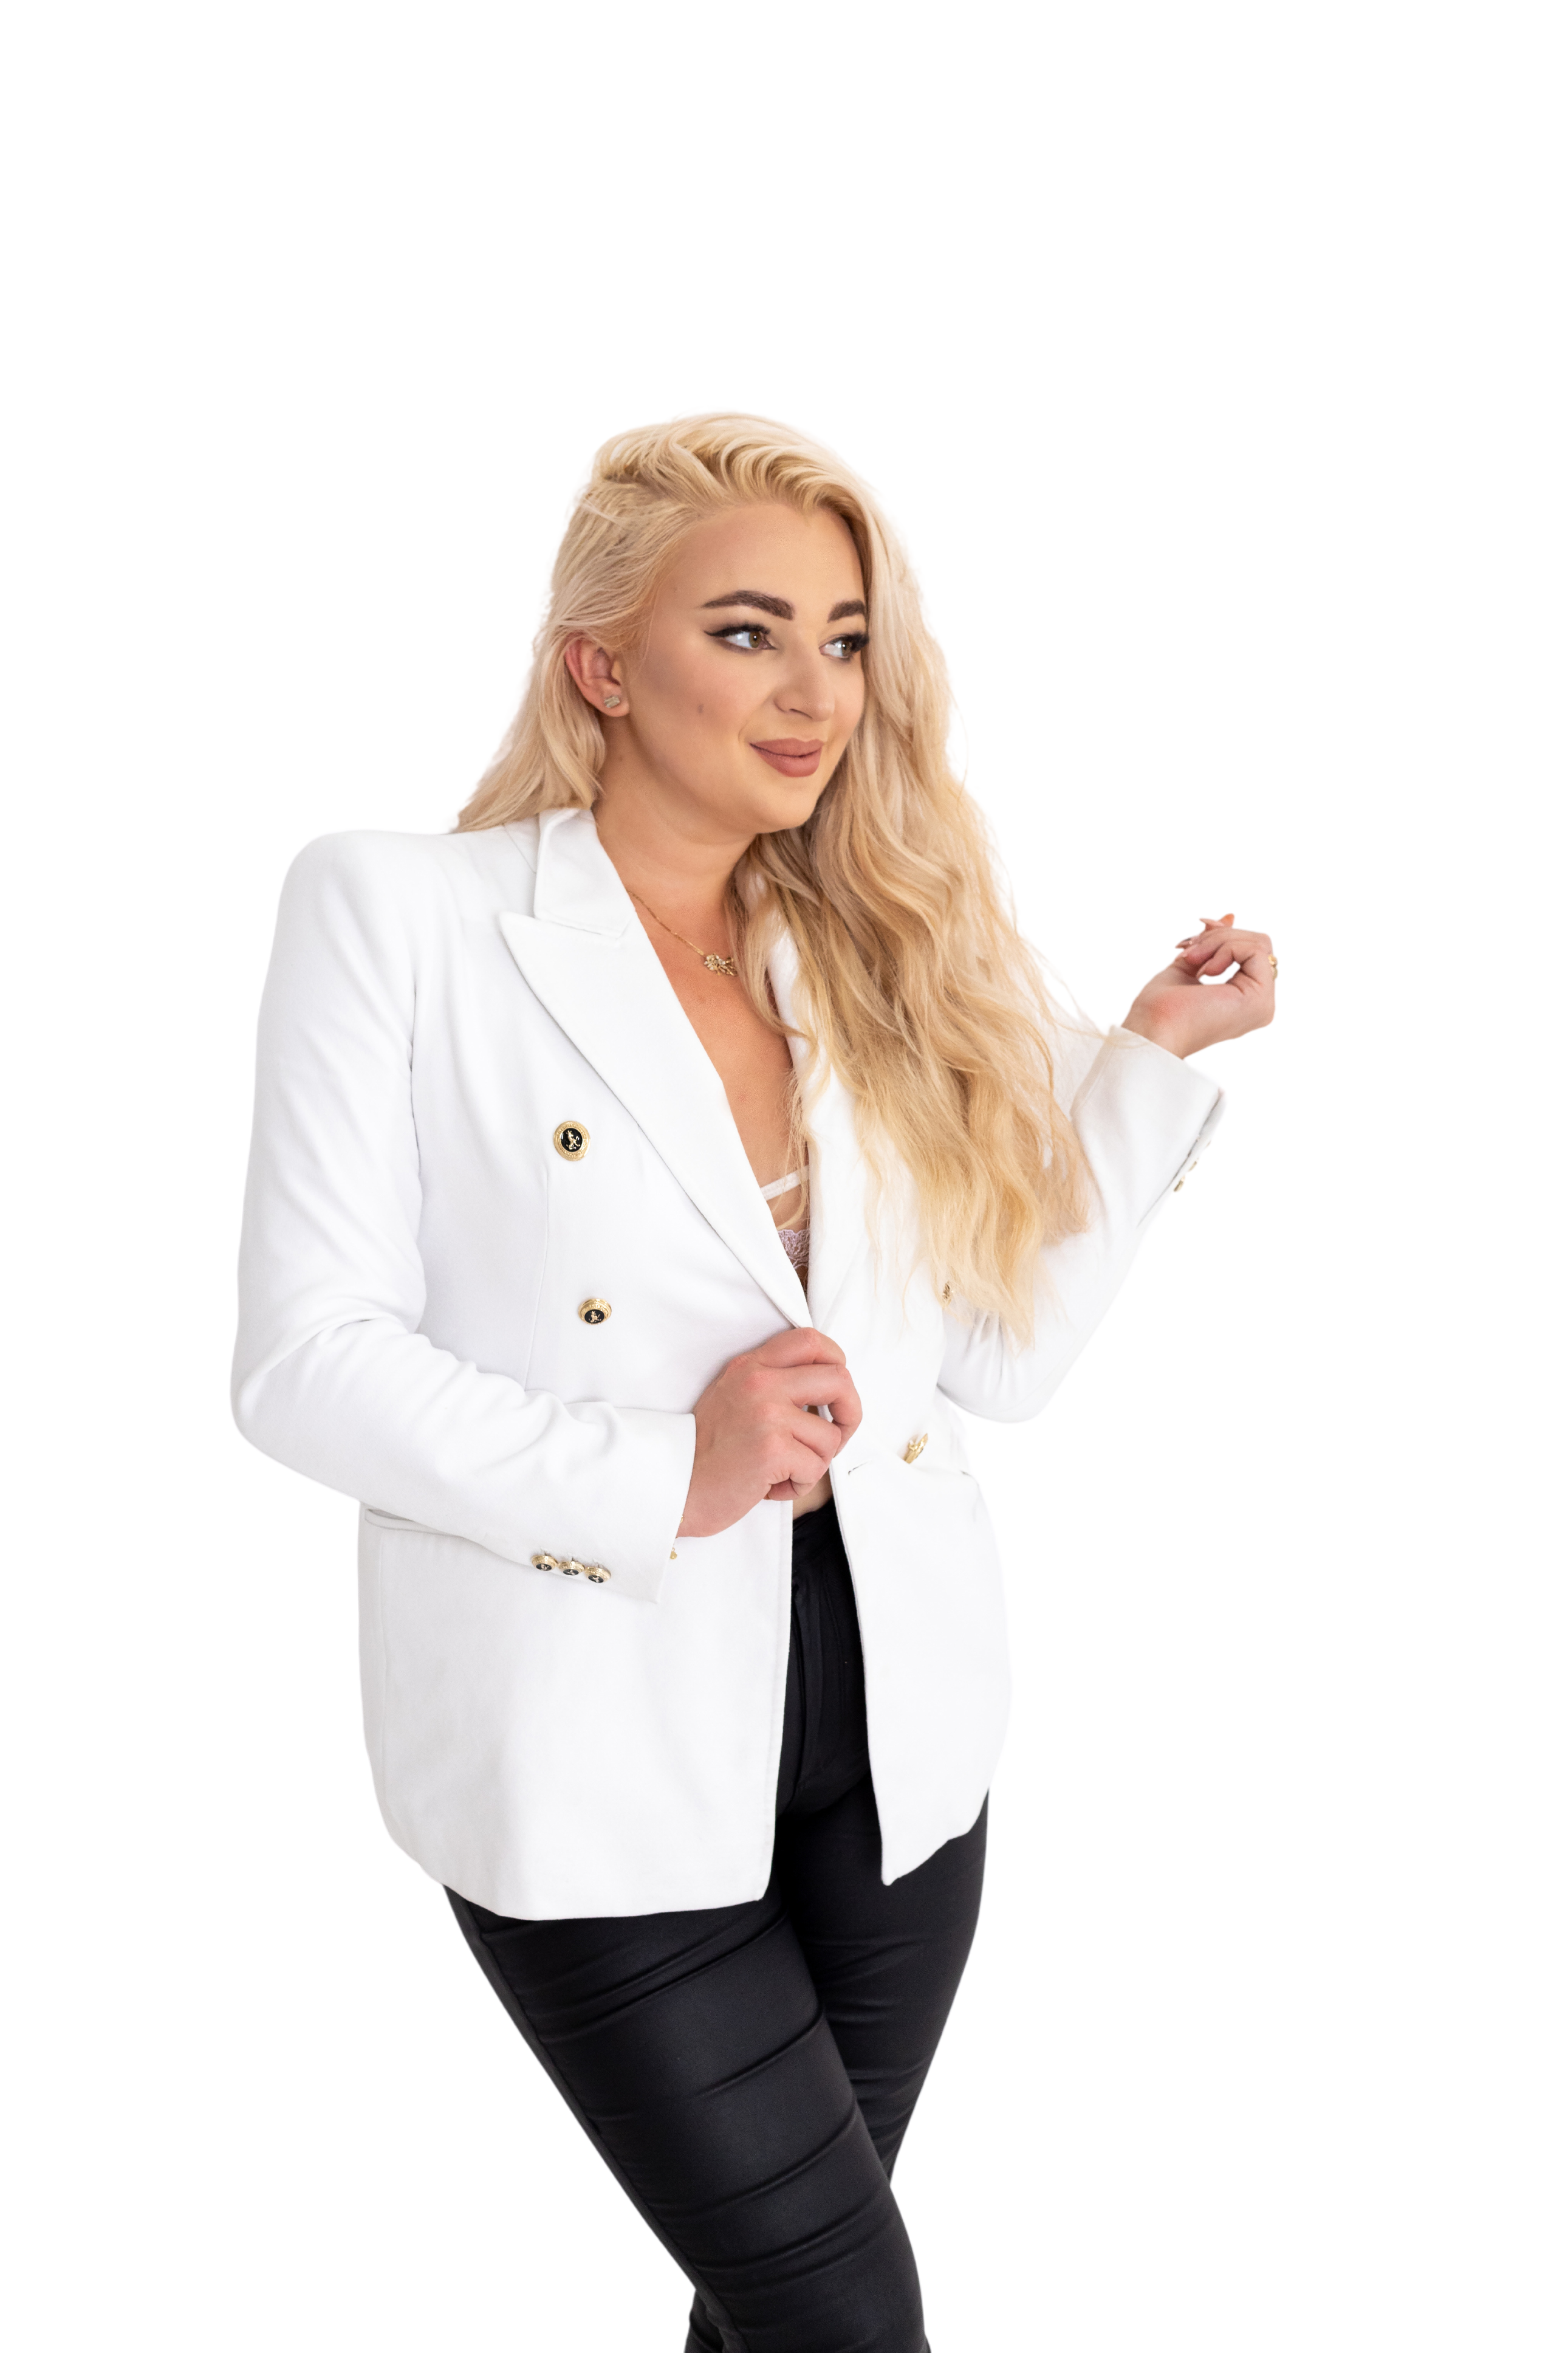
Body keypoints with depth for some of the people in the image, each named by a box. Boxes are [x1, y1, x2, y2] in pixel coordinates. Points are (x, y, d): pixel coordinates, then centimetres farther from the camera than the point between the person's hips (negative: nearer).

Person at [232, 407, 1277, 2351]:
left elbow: (1004, 1353, 7)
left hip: (894, 1732, 5)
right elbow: (302, 1361, -11)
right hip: (596, 1765, -5)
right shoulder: (394, 907, -8)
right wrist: (659, 1480, -20)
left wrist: (1146, 1055, 3)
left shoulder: (880, 951, 7)